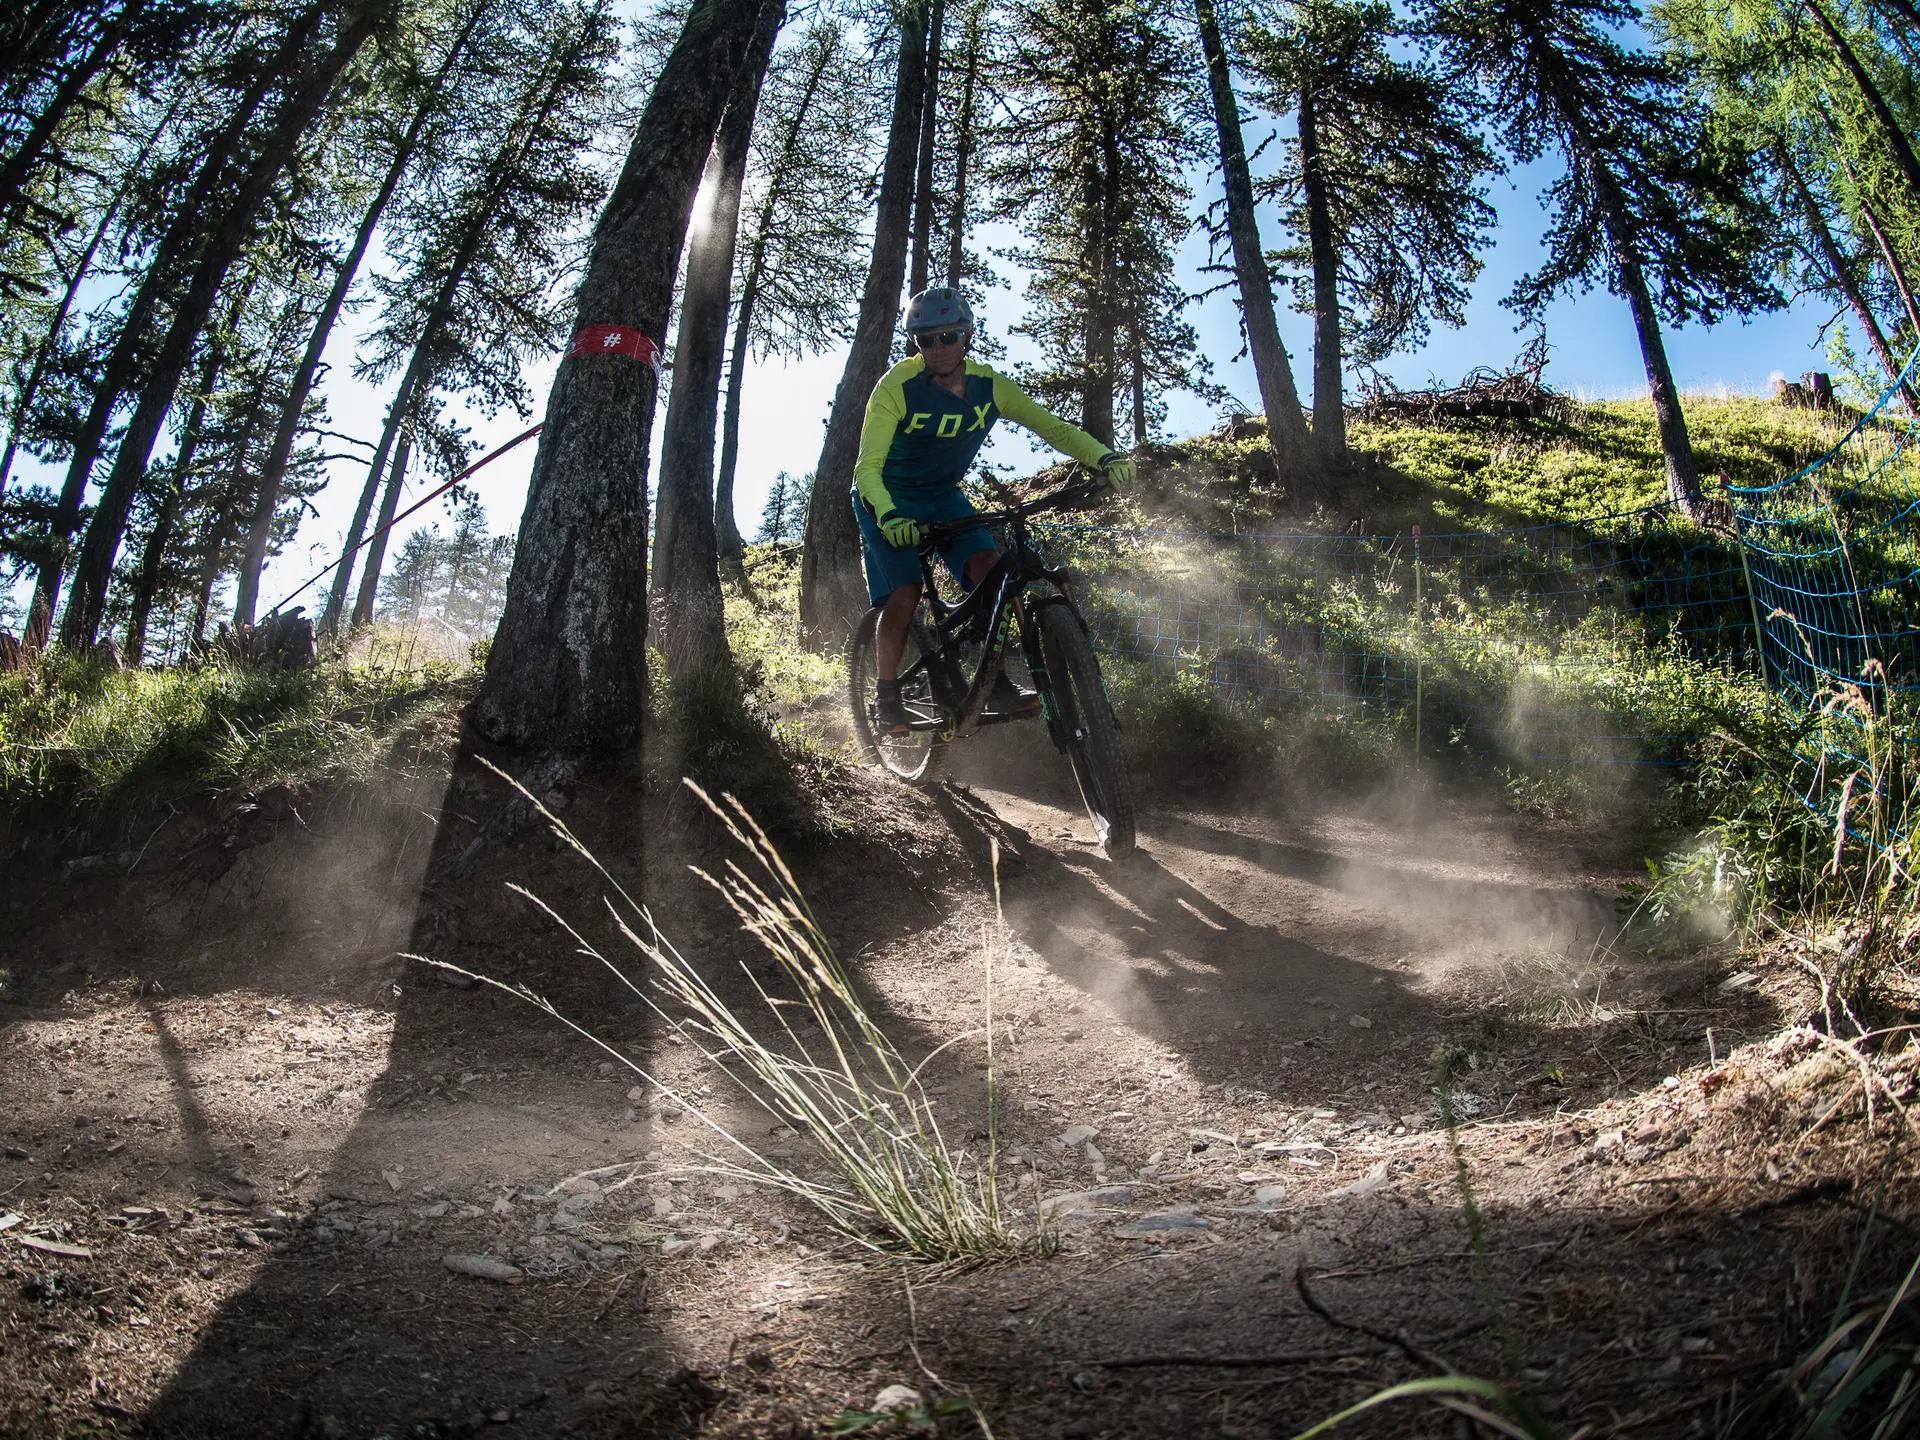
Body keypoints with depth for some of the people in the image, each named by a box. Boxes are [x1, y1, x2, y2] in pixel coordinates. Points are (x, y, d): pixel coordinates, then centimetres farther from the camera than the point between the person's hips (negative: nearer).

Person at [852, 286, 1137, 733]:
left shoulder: (988, 386, -12)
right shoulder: (896, 387, -24)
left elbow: (1052, 427, -11)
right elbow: (868, 466, -30)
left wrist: (1104, 458, -29)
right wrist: (888, 515, -50)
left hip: (943, 496, 4)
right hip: (888, 500, -4)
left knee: (991, 572, -19)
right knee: (904, 595, -20)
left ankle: (996, 684, -9)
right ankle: (886, 697, -1)